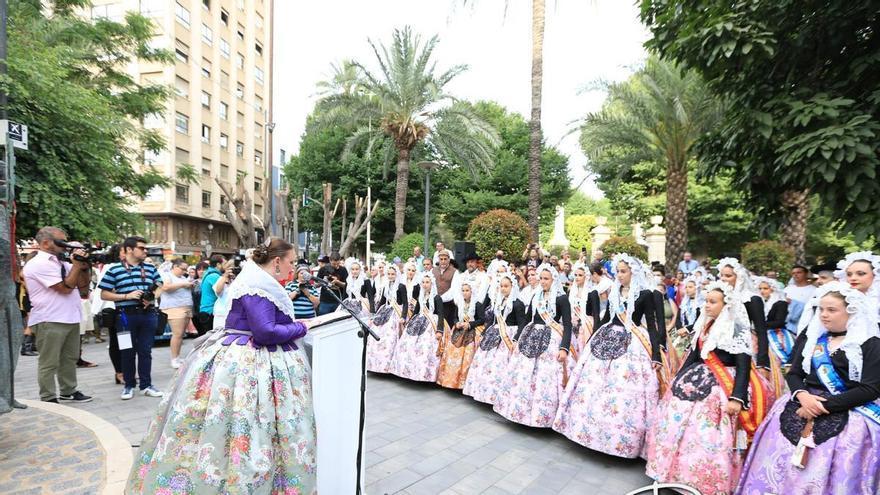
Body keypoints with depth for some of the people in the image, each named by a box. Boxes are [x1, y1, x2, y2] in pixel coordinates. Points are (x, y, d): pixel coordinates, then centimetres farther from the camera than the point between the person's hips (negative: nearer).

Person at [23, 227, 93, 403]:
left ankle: (68, 392, 28)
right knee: (49, 363, 2)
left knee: (69, 359, 16)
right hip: (49, 321, -8)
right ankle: (48, 399, 10)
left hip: (70, 318, 8)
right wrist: (77, 264, -14)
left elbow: (83, 286, 15)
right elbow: (66, 288, -19)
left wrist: (84, 266, 0)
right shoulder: (38, 264, -12)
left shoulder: (62, 262, 13)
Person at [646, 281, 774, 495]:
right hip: (697, 380, 7)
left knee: (708, 434, -9)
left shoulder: (737, 330, -10)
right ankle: (675, 469, 22)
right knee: (678, 425, 7)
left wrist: (737, 398, -23)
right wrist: (678, 379, 17)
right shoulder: (704, 326, 10)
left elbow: (744, 366, -15)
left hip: (722, 386, -7)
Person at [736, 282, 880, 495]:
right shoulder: (810, 337, 12)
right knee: (778, 455, -11)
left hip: (849, 411, -3)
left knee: (824, 465, -19)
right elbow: (794, 374, 11)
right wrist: (802, 395, -11)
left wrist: (824, 406, -16)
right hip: (806, 402, 3)